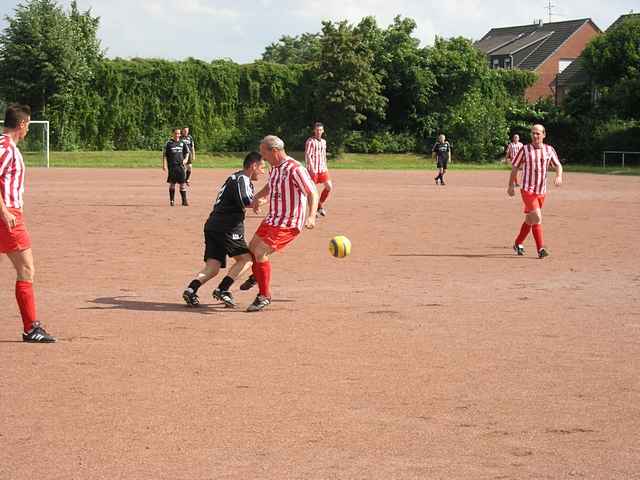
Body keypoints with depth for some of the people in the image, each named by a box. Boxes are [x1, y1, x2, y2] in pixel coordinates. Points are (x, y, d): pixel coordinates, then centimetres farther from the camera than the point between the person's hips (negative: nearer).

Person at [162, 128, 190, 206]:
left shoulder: (182, 143, 8)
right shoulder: (168, 143, -2)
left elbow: (187, 152, 19)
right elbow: (164, 155, -1)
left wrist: (186, 159, 0)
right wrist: (164, 165, -9)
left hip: (180, 165, 3)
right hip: (172, 166, -3)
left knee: (183, 183, -1)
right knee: (172, 183, 2)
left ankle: (184, 200, 2)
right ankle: (172, 200, 11)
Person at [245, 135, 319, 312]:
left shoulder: (295, 169, -20)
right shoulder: (275, 168, 8)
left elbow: (313, 193, -22)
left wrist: (311, 216, -36)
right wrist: (257, 197, 6)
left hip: (289, 223, -9)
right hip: (272, 219, 9)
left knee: (260, 253, -16)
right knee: (252, 249, 20)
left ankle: (265, 295, -1)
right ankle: (257, 276, 51)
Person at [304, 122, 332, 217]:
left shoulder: (323, 141, 13)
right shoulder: (310, 141, -9)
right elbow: (308, 155, -17)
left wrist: (325, 168, 20)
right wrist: (312, 168, -27)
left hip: (322, 169, 6)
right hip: (312, 169, -6)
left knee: (329, 186, -2)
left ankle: (320, 205, 14)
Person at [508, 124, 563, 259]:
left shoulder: (549, 150, 6)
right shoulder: (525, 149, -2)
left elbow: (558, 165, 9)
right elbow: (515, 167, 4)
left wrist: (559, 176, -13)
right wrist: (511, 185, 5)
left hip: (541, 191, 4)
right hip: (528, 190, -4)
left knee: (530, 219, 15)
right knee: (537, 217, -17)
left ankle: (518, 243, 33)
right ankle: (540, 249, -17)